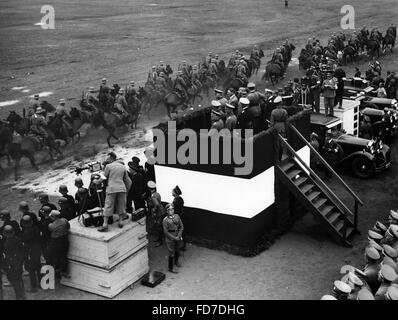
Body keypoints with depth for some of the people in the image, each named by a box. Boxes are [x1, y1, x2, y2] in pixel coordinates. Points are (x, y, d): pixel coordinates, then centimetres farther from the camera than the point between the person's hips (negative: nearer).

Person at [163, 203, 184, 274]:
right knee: (171, 253, 1)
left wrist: (179, 235, -11)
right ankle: (170, 268, 15)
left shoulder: (177, 216, -4)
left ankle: (176, 261, 49)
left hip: (177, 237, 5)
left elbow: (181, 227, 1)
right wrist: (174, 238, -15)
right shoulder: (165, 220, -16)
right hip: (170, 239, -5)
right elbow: (166, 232, -14)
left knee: (177, 251, 21)